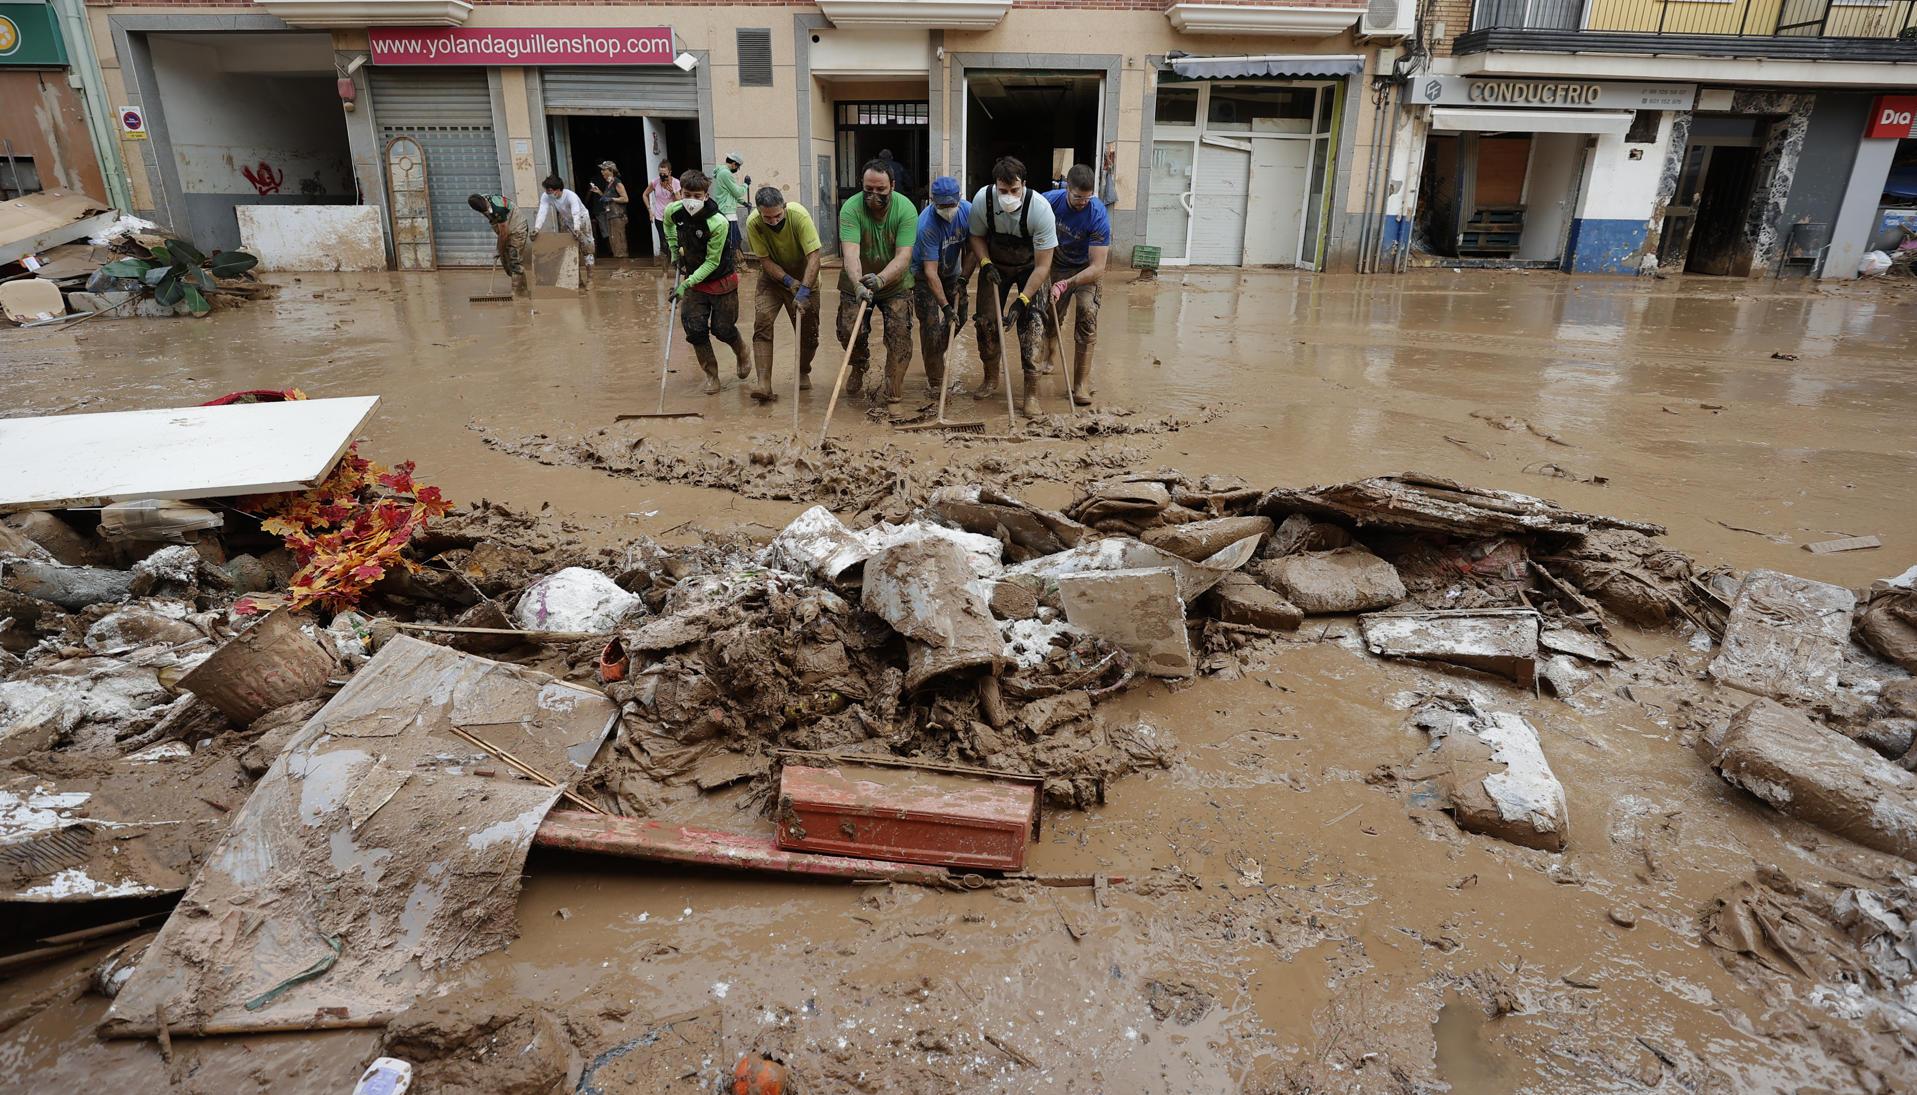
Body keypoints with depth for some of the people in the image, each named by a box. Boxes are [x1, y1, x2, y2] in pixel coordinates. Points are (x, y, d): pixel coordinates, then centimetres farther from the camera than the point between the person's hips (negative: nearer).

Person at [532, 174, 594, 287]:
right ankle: (577, 279, 14)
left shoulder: (571, 196, -35)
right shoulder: (546, 197, -23)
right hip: (566, 221, 5)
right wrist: (536, 228, -50)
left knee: (586, 248, -5)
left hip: (581, 219, -5)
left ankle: (589, 279, 1)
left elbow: (576, 214, -49)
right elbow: (542, 212, -33)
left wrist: (576, 230, -66)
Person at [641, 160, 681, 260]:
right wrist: (649, 210, 5)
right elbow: (645, 195, 11)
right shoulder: (655, 182, -6)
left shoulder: (676, 183, -9)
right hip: (659, 218, 1)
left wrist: (673, 192, -28)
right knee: (663, 244, 0)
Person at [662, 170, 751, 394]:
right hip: (693, 278, 4)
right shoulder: (673, 211, -13)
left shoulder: (718, 223, -29)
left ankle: (741, 352, 37)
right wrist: (674, 250, 8)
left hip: (722, 279, -4)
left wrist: (686, 285, -28)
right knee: (694, 328, -4)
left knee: (723, 329, 3)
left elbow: (712, 262, -24)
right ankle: (711, 375, 11)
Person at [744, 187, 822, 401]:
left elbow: (814, 256, -31)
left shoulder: (799, 215, -29)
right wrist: (789, 281, -30)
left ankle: (804, 373, 30)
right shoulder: (753, 223, -23)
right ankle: (764, 384, -21)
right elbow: (766, 261, -17)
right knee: (762, 321, -18)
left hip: (804, 276, -1)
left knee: (809, 330, 1)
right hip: (772, 276, 1)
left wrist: (804, 291, -39)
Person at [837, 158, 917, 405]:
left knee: (900, 333, -11)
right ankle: (858, 368, 29)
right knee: (849, 331, -6)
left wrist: (880, 279, -49)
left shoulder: (906, 209, -21)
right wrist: (858, 285, -53)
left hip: (895, 284, 0)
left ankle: (893, 391, 2)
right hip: (857, 284, 0)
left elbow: (903, 256, -30)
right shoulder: (851, 208, -22)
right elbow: (851, 253, -34)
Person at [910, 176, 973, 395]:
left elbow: (972, 250, -6)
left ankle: (936, 354, 36)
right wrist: (945, 306, -35)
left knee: (959, 318, 8)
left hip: (952, 272, 5)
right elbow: (931, 272, -34)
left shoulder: (968, 212, -19)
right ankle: (935, 381, -2)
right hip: (924, 275, -5)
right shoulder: (926, 224, -34)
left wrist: (963, 280, -13)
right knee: (931, 324, -11)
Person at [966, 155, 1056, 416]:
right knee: (986, 320, -1)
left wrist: (1022, 301, -33)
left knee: (1030, 323, -15)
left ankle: (1032, 392, -8)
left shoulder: (1040, 208, -32)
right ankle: (991, 381, 21)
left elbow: (1042, 265, -28)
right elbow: (977, 236, -2)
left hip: (1030, 267, -3)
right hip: (995, 264, 3)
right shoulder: (982, 199, -24)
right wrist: (985, 263, -20)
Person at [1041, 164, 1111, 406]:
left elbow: (1097, 268, -35)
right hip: (1058, 264, 3)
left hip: (1088, 269, -3)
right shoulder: (1050, 200, -23)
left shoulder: (1098, 216, -31)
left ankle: (1082, 384, -16)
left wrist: (1064, 285, -43)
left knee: (1087, 313, -19)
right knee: (1049, 315, 0)